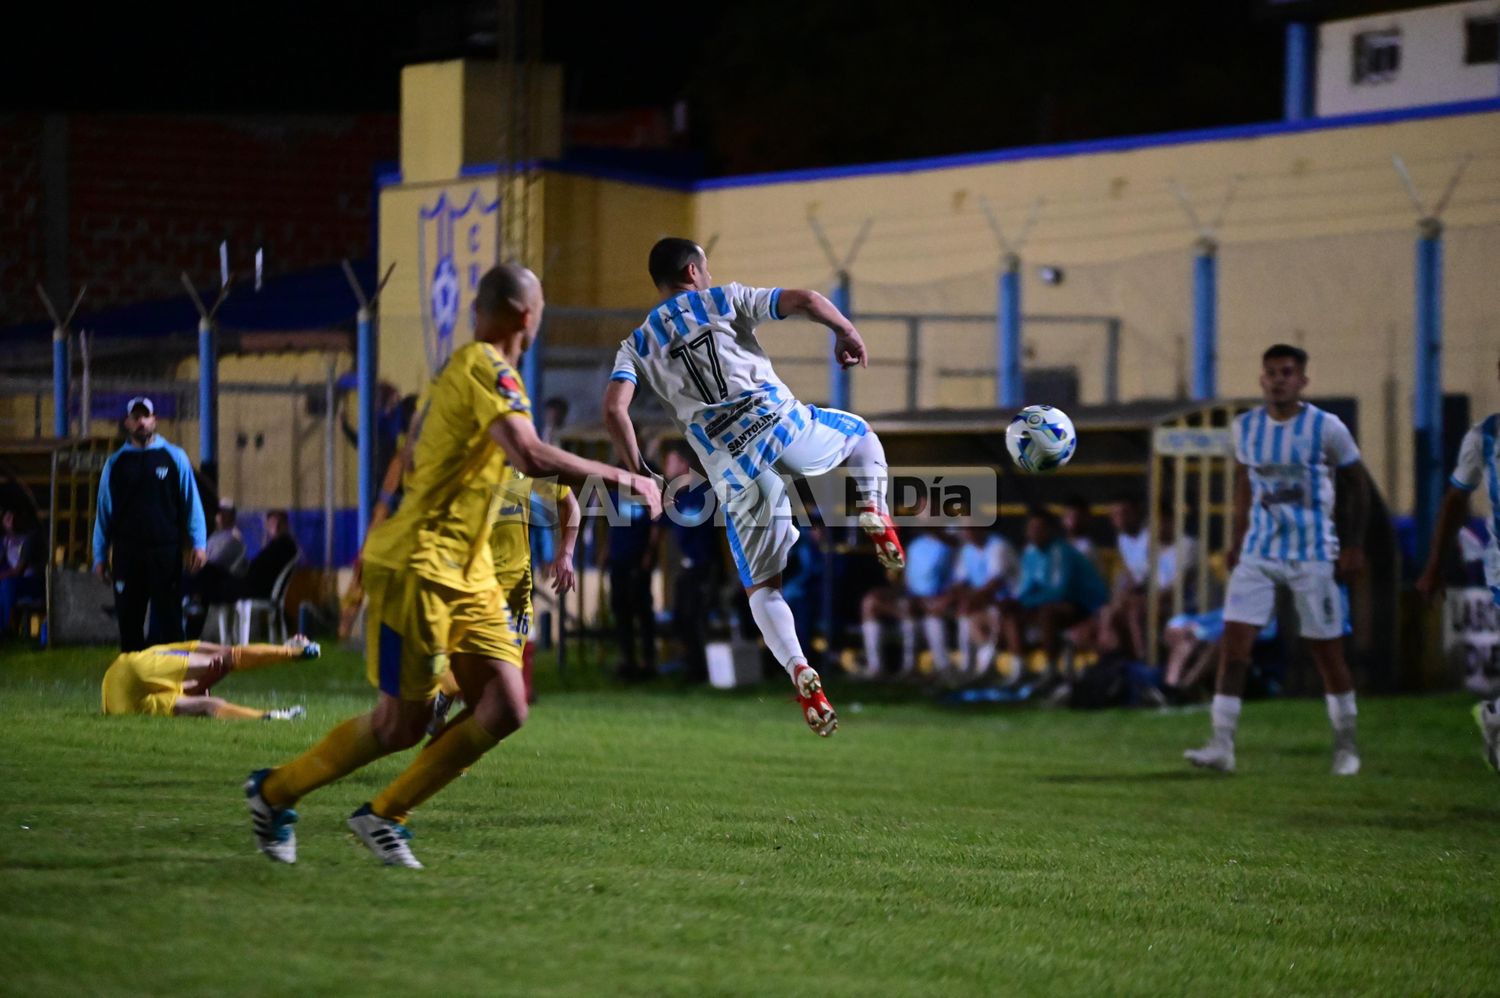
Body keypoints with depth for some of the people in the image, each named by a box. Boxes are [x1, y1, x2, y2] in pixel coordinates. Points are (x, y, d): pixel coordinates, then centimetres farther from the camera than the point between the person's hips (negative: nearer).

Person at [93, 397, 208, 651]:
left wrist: (199, 544, -4)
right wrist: (100, 555, 9)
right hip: (127, 553, 2)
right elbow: (103, 511, 13)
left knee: (168, 619, -3)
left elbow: (192, 502, 5)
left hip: (166, 552, -2)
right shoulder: (115, 463, 11)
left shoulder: (175, 457, 7)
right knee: (129, 621, 3)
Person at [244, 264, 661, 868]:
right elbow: (531, 457, -30)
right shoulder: (486, 368, -15)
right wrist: (623, 479, -23)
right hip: (415, 567, -10)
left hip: (467, 573, 10)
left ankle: (382, 816, 9)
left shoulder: (466, 367, 16)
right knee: (403, 723, -3)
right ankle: (274, 793, 17)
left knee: (505, 709, -2)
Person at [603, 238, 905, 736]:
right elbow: (805, 300, 1)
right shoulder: (724, 299, 13)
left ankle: (800, 672, -14)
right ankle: (874, 512, 4)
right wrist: (847, 332, 18)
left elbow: (614, 409, 1)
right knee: (860, 433, 33)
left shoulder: (638, 345, 17)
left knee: (763, 588, 12)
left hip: (733, 465, 1)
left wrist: (637, 471, 10)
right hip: (780, 421, -1)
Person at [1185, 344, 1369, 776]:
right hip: (1259, 552, 3)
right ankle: (1222, 746, -12)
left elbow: (1356, 484, 2)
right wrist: (1238, 540, 15)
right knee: (1234, 640, -10)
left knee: (1327, 651, 3)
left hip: (1313, 554, -3)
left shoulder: (1326, 428, -8)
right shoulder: (1246, 427, 4)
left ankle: (1346, 746, 20)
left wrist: (1353, 546, -2)